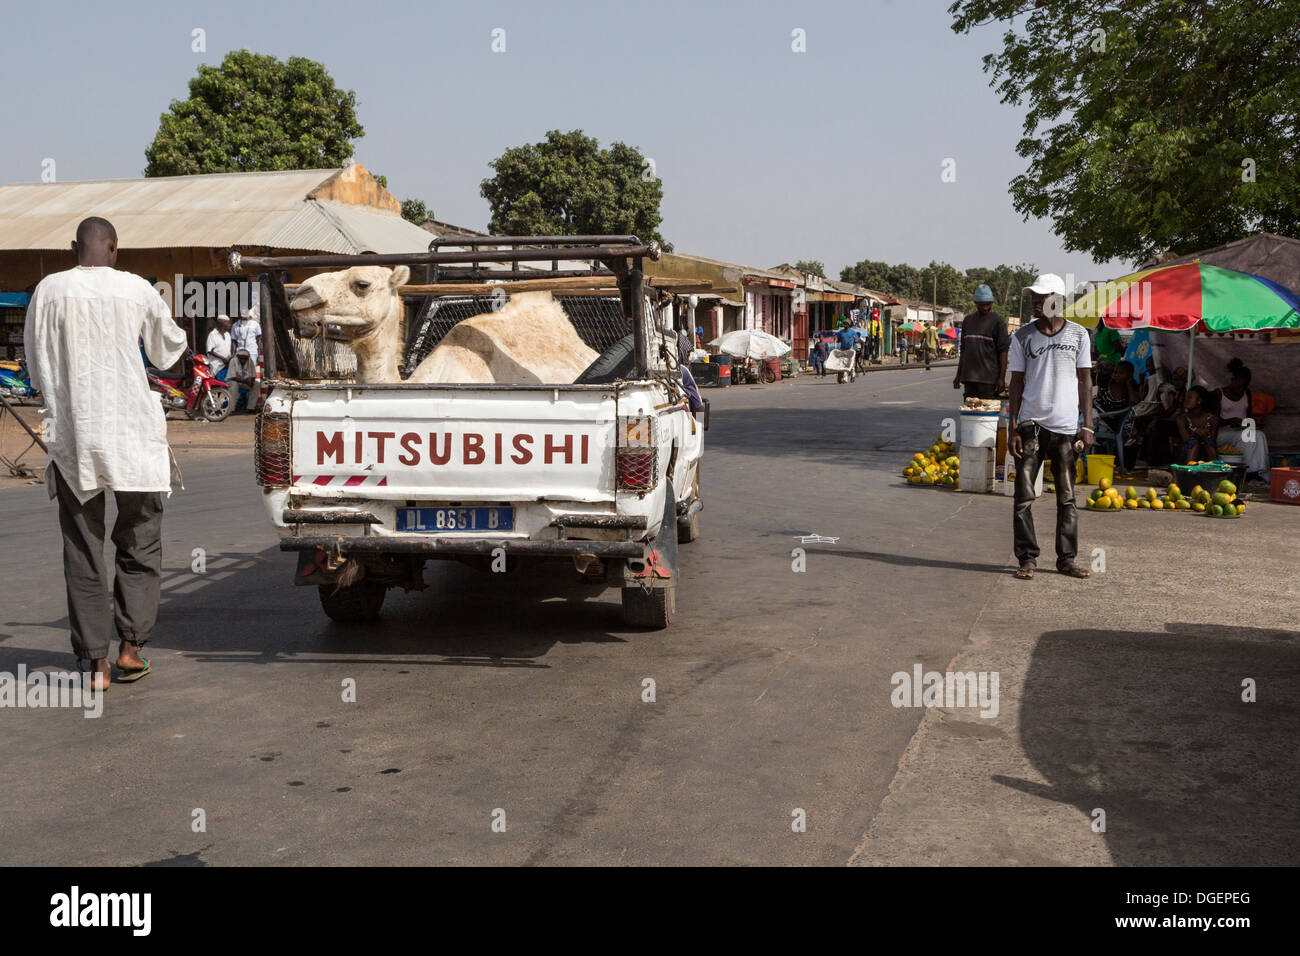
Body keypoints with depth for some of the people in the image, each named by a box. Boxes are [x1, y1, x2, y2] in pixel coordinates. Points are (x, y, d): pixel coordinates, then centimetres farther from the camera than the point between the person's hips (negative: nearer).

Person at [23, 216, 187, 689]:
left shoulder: (50, 291, -3)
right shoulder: (137, 290, -4)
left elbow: (37, 367, 5)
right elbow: (169, 350, 12)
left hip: (71, 435, 1)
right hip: (132, 434, -1)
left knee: (82, 550, 8)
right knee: (139, 543, 13)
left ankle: (95, 659, 8)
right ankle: (131, 645, 9)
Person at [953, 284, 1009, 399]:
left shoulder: (998, 321, -2)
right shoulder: (968, 320, 15)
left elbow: (1003, 351, -6)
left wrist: (1001, 378, -12)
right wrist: (959, 374, 17)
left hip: (988, 378, -5)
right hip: (969, 377, 5)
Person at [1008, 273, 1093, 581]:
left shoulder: (1078, 334, 6)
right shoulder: (1023, 336, 5)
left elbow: (1084, 380, 8)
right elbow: (1017, 382, 7)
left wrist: (1087, 425, 1)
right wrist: (1014, 427, 0)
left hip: (1066, 427, 0)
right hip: (1031, 425, 0)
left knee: (1067, 497, 5)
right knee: (1024, 496, -2)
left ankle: (1067, 559, 13)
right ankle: (1027, 558, 6)